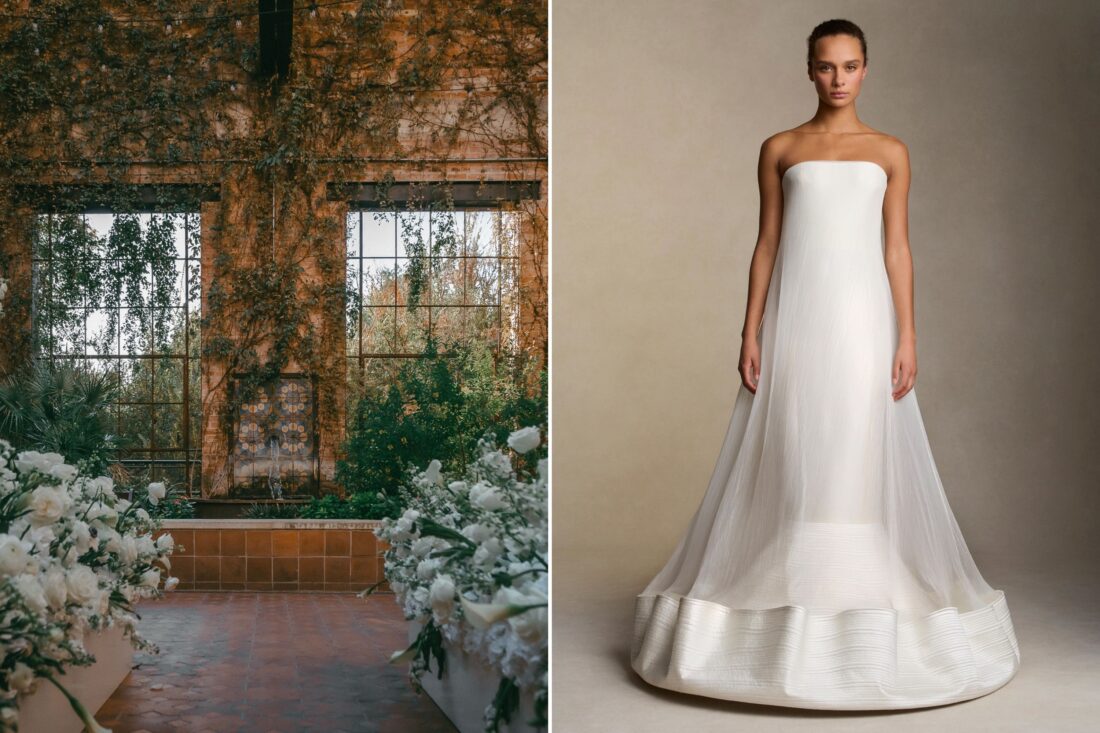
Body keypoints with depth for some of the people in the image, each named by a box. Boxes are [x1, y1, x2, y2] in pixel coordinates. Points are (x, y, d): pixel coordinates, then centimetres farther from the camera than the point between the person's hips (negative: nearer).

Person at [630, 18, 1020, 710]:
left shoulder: (890, 152, 9)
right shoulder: (780, 149, 9)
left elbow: (898, 249, 5)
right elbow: (766, 245, 7)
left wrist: (907, 336, -3)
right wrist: (751, 334, 0)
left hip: (862, 320, 0)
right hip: (795, 318, 0)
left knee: (863, 464, 0)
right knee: (790, 466, 2)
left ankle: (863, 615, 12)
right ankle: (785, 611, 14)